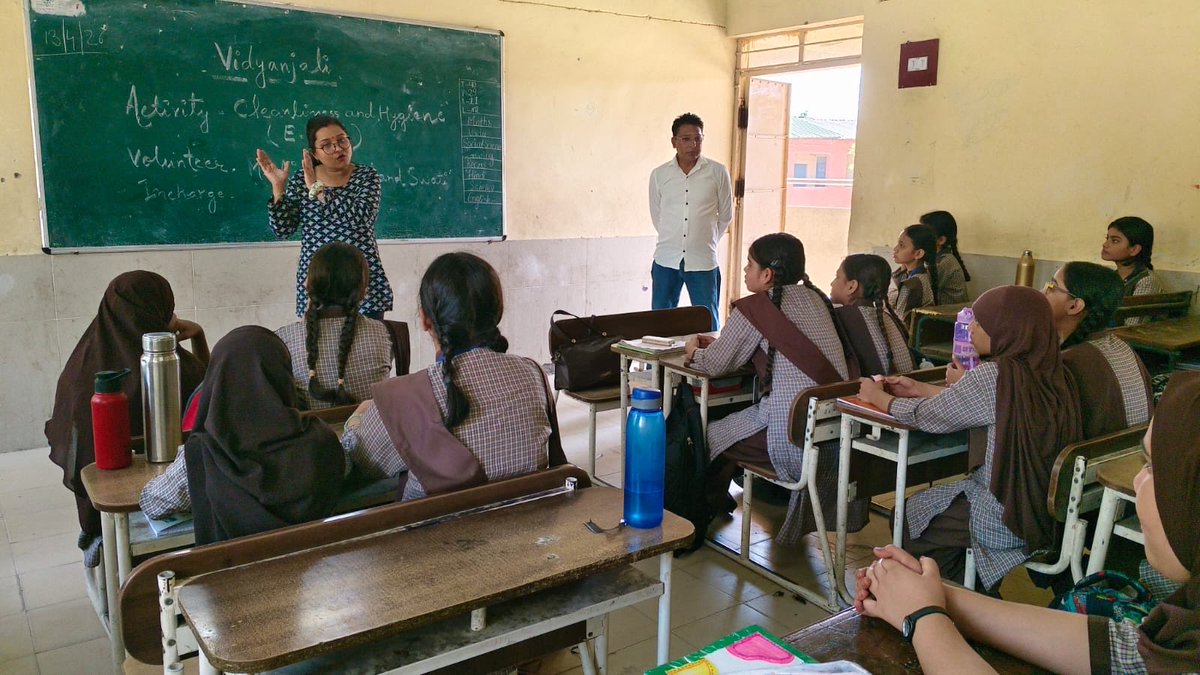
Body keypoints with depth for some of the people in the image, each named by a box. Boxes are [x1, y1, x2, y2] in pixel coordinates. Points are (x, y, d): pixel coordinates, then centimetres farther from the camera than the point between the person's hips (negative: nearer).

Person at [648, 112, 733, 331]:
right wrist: (671, 241, 13)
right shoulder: (659, 175, 4)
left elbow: (726, 216, 9)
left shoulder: (718, 172, 0)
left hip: (703, 262, -1)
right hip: (666, 261, 2)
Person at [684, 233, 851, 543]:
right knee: (736, 418, 28)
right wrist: (719, 343, 23)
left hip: (794, 438, -8)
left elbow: (715, 365, -4)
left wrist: (695, 352, 19)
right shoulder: (815, 298, 11)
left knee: (709, 435, 13)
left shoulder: (754, 307, -10)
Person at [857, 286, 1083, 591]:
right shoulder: (1051, 372, -1)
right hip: (1049, 509, 7)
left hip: (1007, 521, -7)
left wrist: (879, 396, 7)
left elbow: (926, 416, -11)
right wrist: (921, 389, 19)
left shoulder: (994, 376, -23)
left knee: (908, 516, 16)